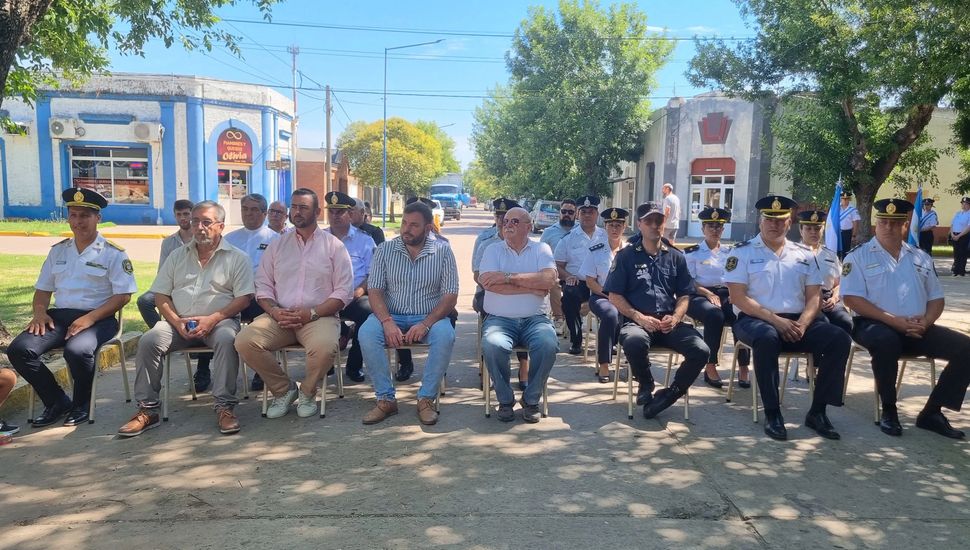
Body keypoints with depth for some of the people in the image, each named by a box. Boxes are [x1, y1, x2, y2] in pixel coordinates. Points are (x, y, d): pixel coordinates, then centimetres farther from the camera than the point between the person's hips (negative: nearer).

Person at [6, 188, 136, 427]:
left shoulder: (113, 253, -1)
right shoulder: (58, 251, 16)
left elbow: (123, 295, -8)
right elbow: (43, 289, 20)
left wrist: (90, 318, -18)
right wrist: (40, 312, -2)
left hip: (98, 318, -5)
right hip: (59, 316, 6)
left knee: (76, 350, -35)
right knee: (19, 349, -19)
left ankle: (82, 404, -5)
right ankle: (57, 401, 0)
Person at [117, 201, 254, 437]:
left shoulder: (237, 257, 6)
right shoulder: (177, 256, 18)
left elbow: (244, 298, -3)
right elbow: (161, 295, 13)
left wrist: (212, 319, -16)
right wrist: (177, 322, -6)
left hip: (219, 320, -3)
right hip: (179, 322, 4)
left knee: (226, 338, -36)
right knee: (148, 341, -23)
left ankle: (224, 406, -29)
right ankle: (147, 409, -13)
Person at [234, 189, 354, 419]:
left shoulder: (334, 245, 6)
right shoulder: (277, 245, 17)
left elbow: (344, 291, 0)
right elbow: (263, 285, 13)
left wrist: (312, 313, -13)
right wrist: (274, 310, -8)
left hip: (318, 316, -3)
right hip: (279, 316, 3)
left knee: (324, 347, -35)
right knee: (244, 341, -24)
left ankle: (307, 392, -2)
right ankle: (283, 389, 0)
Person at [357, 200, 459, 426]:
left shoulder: (443, 252, -1)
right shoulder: (385, 250, 3)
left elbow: (450, 296, -6)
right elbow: (375, 290, -3)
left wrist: (425, 324, -21)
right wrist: (387, 322, -22)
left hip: (429, 317, -1)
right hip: (391, 316, 1)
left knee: (445, 336, -33)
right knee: (366, 333, -29)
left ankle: (426, 399, -17)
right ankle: (386, 399, -17)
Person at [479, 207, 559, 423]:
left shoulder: (541, 249, 10)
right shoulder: (493, 249, 9)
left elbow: (549, 279, -10)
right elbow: (489, 283, -11)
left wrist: (508, 277, -14)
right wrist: (533, 287, -10)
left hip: (535, 318, 1)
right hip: (499, 318, 0)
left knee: (548, 345, -30)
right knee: (492, 345, -32)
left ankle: (531, 399, -5)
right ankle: (505, 400, -7)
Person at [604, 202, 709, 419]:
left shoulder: (676, 257, 16)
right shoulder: (626, 256, 7)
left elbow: (684, 295, 14)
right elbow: (614, 296, 2)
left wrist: (675, 318, -7)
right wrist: (639, 317, -13)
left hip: (669, 323, 3)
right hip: (637, 321, -3)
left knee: (701, 351, -25)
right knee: (634, 343, -38)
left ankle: (671, 392, -1)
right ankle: (646, 385, -4)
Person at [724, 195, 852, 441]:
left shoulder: (804, 254, 15)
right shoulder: (743, 252, 2)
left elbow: (814, 296, 9)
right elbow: (738, 297, -8)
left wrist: (802, 324, -12)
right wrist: (776, 320, -17)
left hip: (797, 322, 5)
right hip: (754, 319, -4)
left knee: (839, 339, -19)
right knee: (767, 337, -39)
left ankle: (818, 411, -11)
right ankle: (772, 413, -27)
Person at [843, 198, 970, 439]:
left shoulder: (921, 257, 16)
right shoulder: (858, 256, 0)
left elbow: (937, 298, 16)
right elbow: (852, 299, -11)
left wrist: (925, 322, -7)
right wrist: (894, 321, -19)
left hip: (917, 330, 6)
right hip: (874, 325, -5)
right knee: (887, 341, -39)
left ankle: (932, 412, -6)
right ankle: (888, 410, -18)